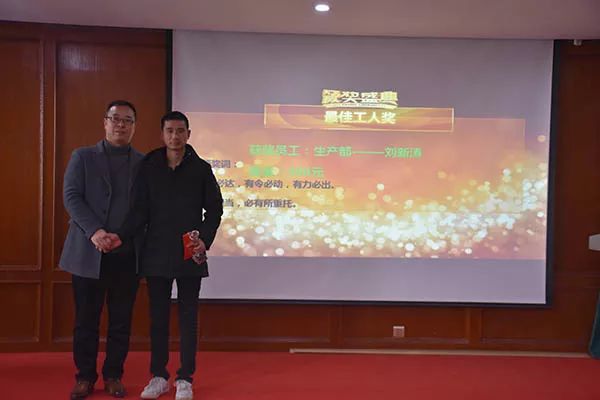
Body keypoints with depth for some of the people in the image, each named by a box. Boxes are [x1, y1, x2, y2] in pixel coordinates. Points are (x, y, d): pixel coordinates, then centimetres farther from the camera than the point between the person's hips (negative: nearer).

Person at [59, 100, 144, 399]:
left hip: (127, 254, 1)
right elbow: (71, 196, -3)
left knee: (121, 320, 8)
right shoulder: (82, 157, 6)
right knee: (86, 319, 7)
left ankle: (113, 375, 22)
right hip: (88, 252, -1)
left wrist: (127, 236, -12)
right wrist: (94, 231, -16)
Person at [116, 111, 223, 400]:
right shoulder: (148, 167, 4)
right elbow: (140, 210, 1)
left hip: (190, 254, -1)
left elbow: (214, 209, 2)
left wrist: (204, 241, -12)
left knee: (188, 315, 5)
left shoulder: (201, 168, 0)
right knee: (158, 315, 9)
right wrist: (120, 236, -15)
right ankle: (158, 376, 23)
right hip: (156, 254, 2)